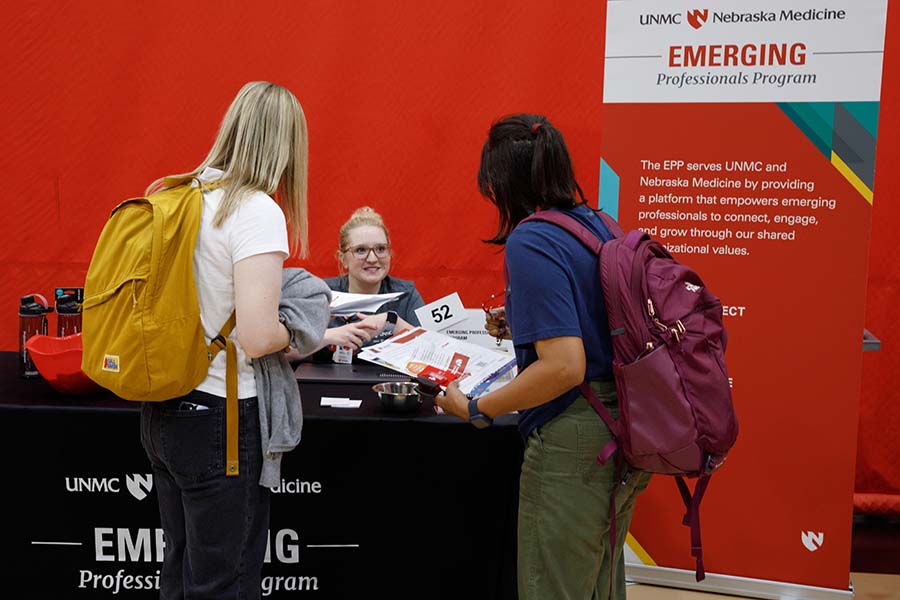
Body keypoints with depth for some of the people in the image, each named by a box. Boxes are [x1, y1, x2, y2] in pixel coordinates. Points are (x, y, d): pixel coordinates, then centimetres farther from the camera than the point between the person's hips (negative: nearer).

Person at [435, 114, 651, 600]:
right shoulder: (596, 226, 7)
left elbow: (564, 367, -25)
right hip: (623, 433, 9)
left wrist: (475, 409, -15)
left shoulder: (529, 243, -18)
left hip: (572, 444, -9)